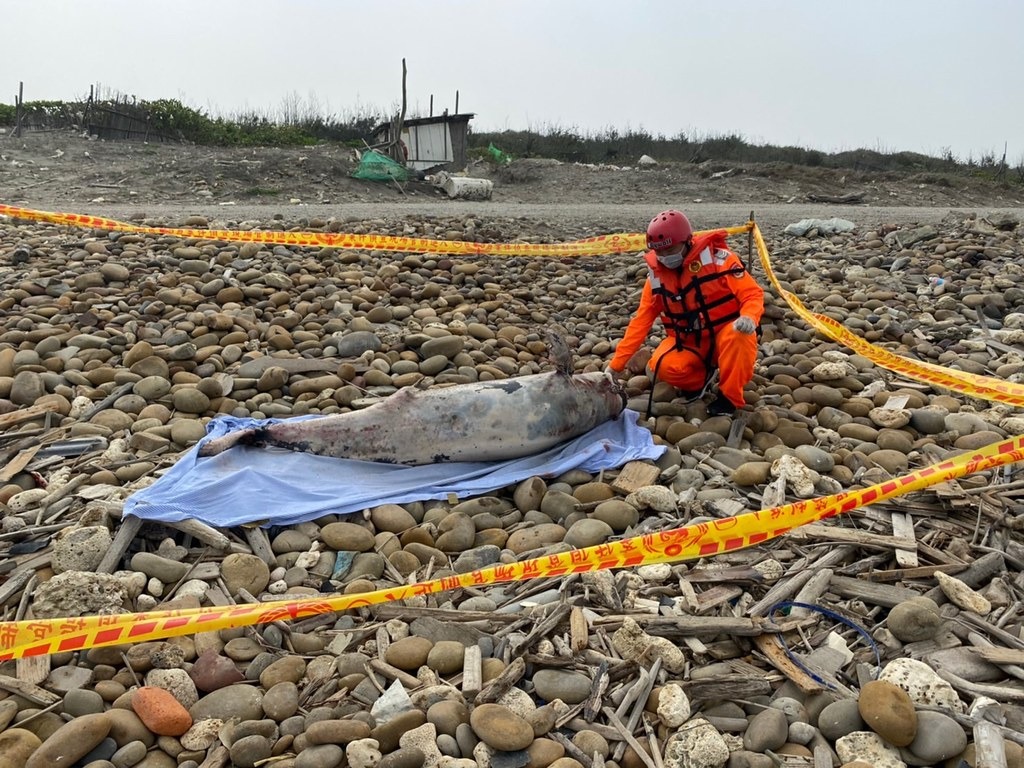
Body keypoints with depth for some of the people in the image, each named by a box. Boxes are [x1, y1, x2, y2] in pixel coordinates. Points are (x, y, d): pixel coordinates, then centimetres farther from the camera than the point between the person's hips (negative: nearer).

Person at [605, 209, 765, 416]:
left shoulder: (717, 258, -16)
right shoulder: (656, 275, -4)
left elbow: (752, 293, -16)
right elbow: (640, 322, -2)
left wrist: (748, 318, -41)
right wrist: (615, 366, -7)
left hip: (725, 333, -3)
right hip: (690, 341, 3)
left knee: (737, 335, -38)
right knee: (661, 367, -27)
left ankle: (729, 396, -15)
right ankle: (699, 379, 7)